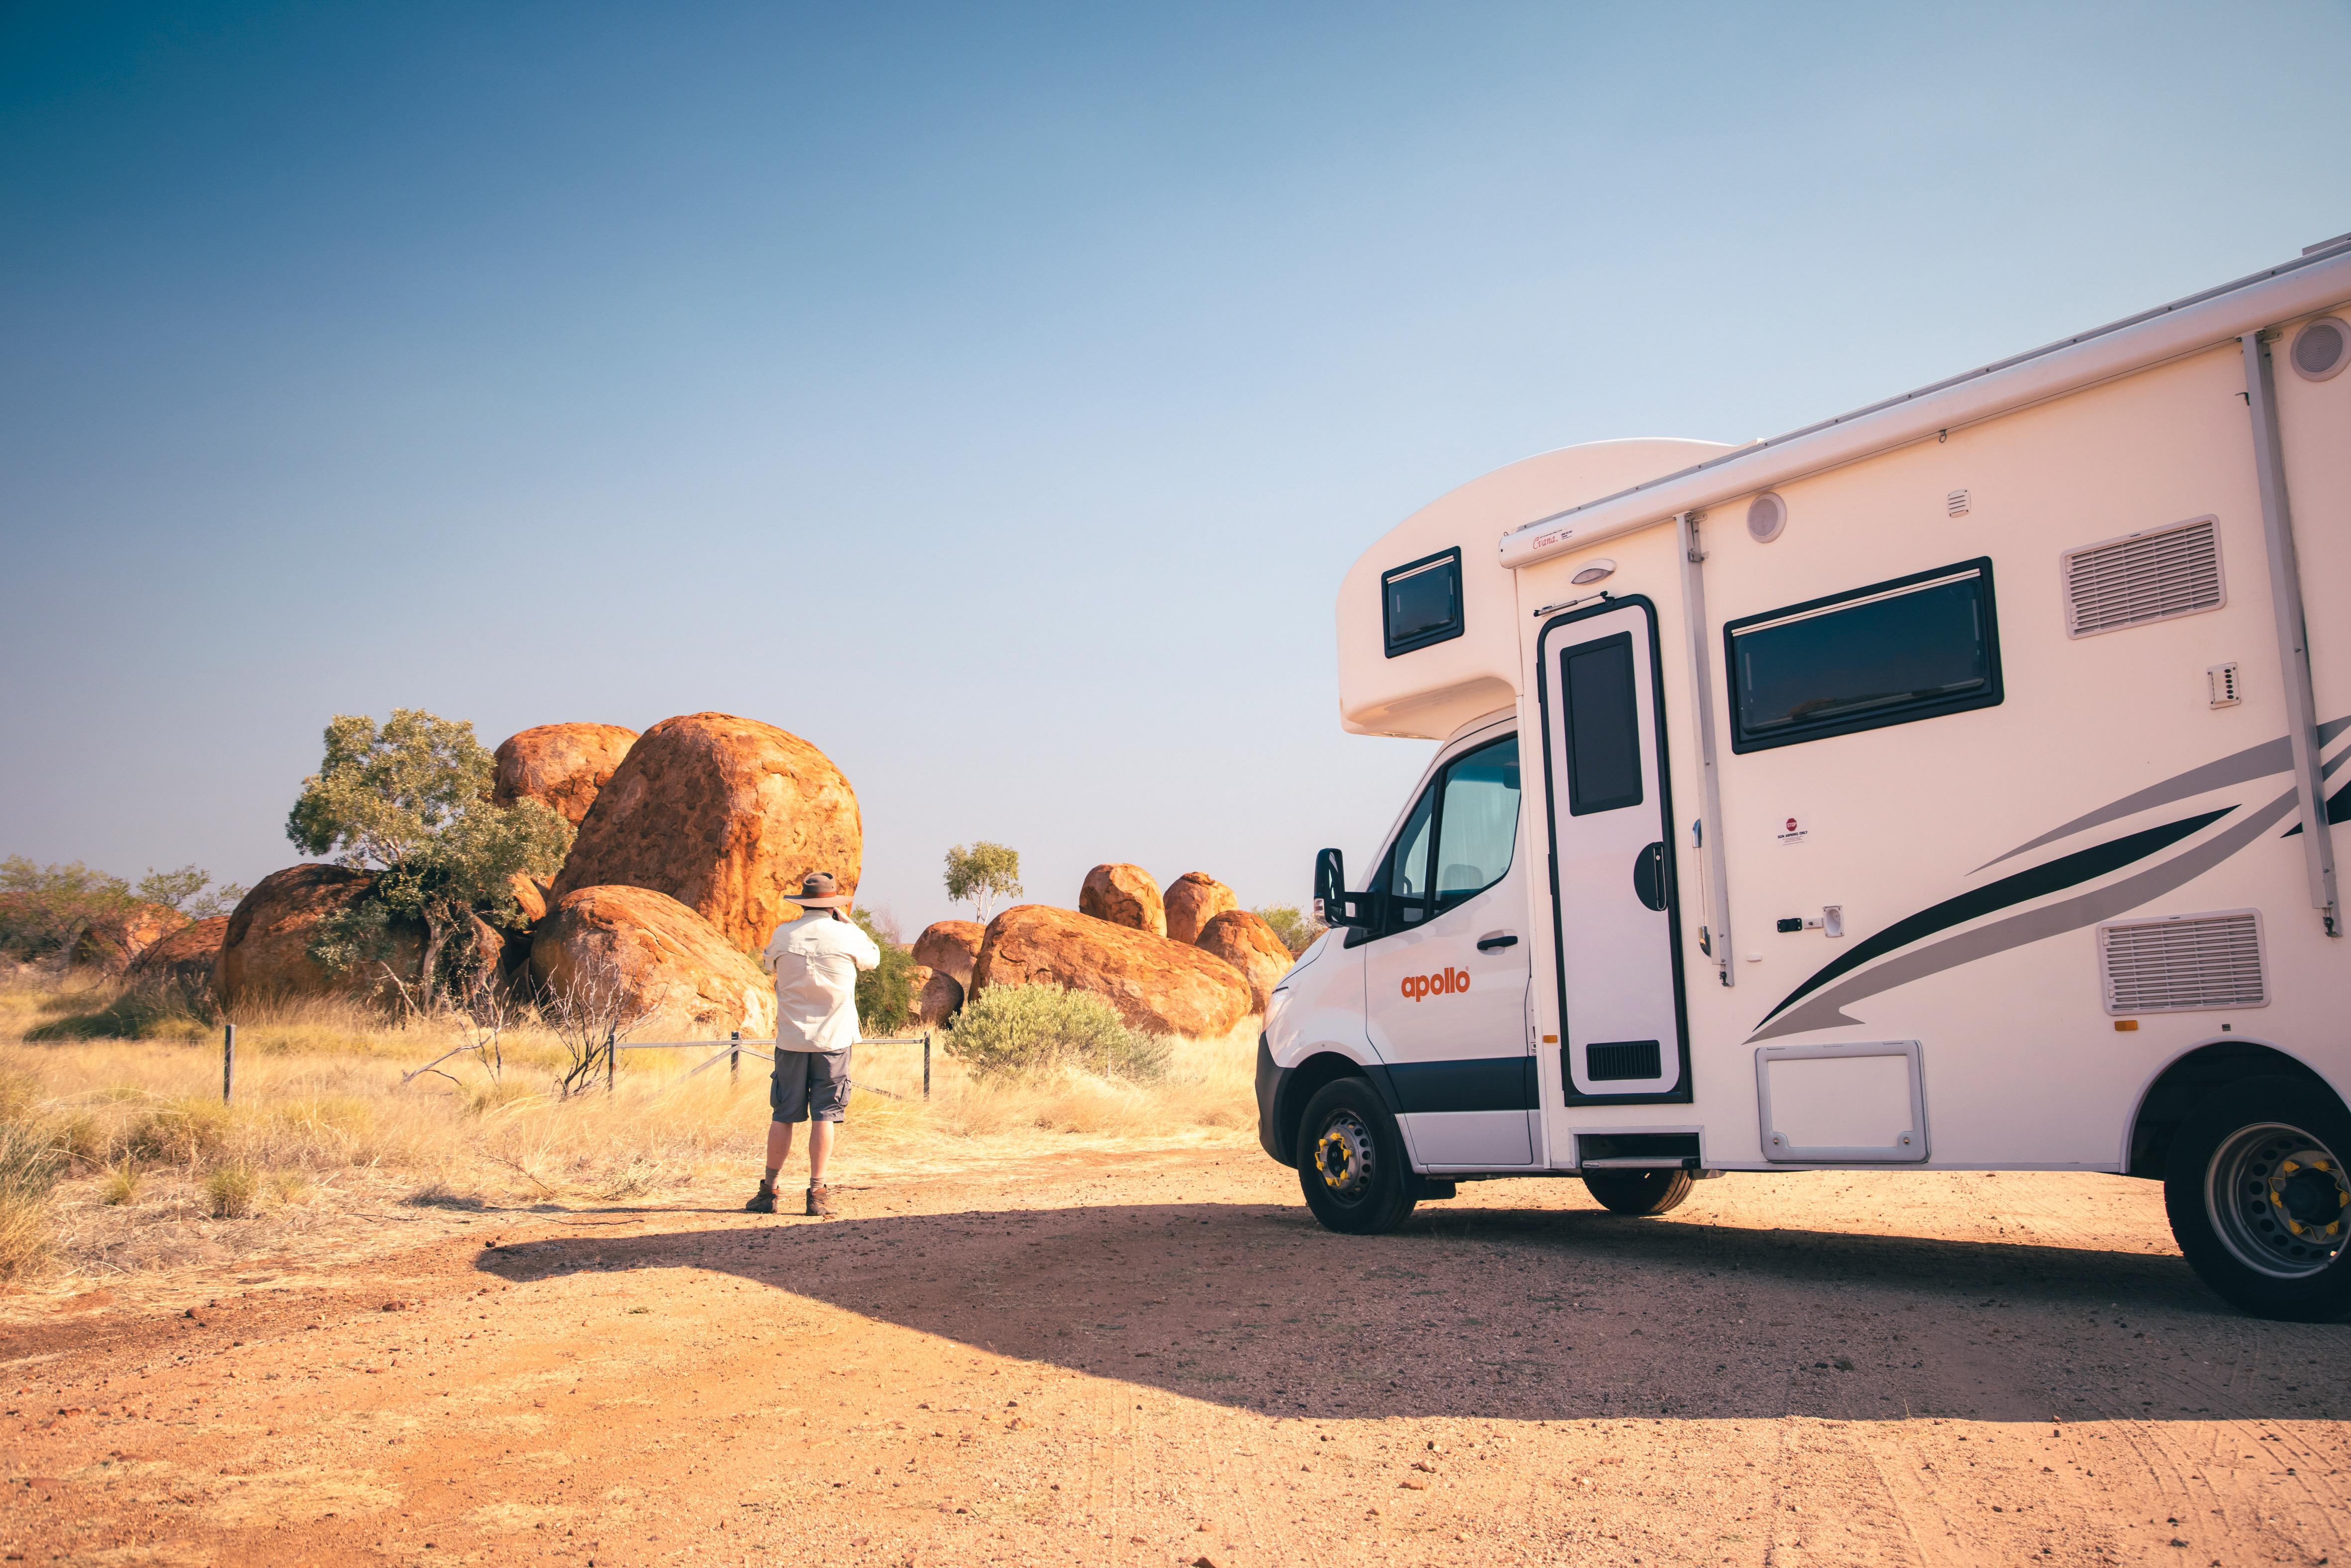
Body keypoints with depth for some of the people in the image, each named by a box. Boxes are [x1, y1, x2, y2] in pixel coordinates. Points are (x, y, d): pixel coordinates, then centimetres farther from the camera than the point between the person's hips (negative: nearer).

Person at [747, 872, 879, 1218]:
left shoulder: (783, 934, -1)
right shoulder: (848, 936, -5)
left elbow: (768, 963, 21)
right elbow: (873, 958, 16)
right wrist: (847, 920, 19)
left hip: (791, 1038, 2)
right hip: (833, 1038, -2)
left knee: (783, 1115, 9)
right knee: (825, 1115, 1)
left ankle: (768, 1190, 13)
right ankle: (817, 1192, 0)